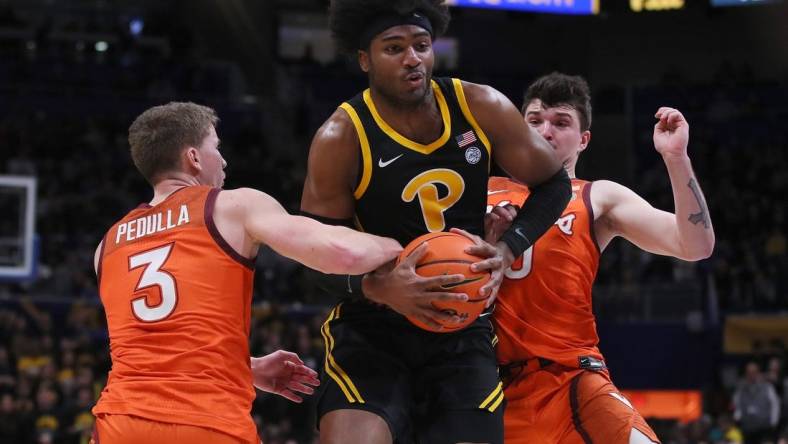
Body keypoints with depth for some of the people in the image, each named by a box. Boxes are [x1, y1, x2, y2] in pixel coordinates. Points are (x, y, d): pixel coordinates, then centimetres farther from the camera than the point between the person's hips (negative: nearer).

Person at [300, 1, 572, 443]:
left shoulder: (482, 108, -7)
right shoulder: (341, 139, -14)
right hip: (371, 328, -3)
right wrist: (378, 288, -29)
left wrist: (507, 249, -11)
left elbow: (554, 184, 6)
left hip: (462, 327, 3)